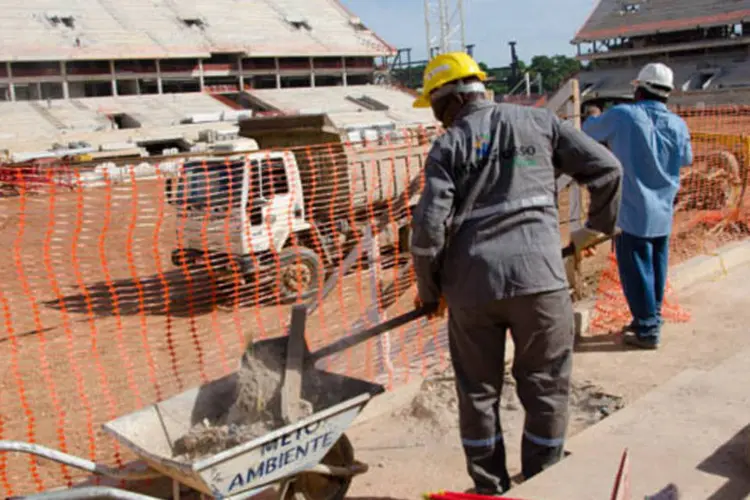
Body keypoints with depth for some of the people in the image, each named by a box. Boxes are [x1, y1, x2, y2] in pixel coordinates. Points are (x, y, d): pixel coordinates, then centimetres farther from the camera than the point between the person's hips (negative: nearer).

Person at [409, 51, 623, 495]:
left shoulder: (449, 144, 4)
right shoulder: (540, 122, 10)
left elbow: (429, 225, -6)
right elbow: (606, 167, 8)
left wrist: (429, 289, 8)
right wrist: (599, 226, 24)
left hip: (471, 284, 0)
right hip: (539, 275, 1)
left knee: (478, 392, 16)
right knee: (547, 390, 15)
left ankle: (490, 490, 28)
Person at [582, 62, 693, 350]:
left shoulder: (621, 115, -13)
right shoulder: (678, 125, -1)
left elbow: (588, 133, 5)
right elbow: (686, 159, 16)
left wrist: (594, 117, 26)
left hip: (633, 212, -5)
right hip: (663, 212, 5)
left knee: (636, 271, 3)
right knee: (656, 269, 16)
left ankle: (647, 330, 7)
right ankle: (651, 319, 29)